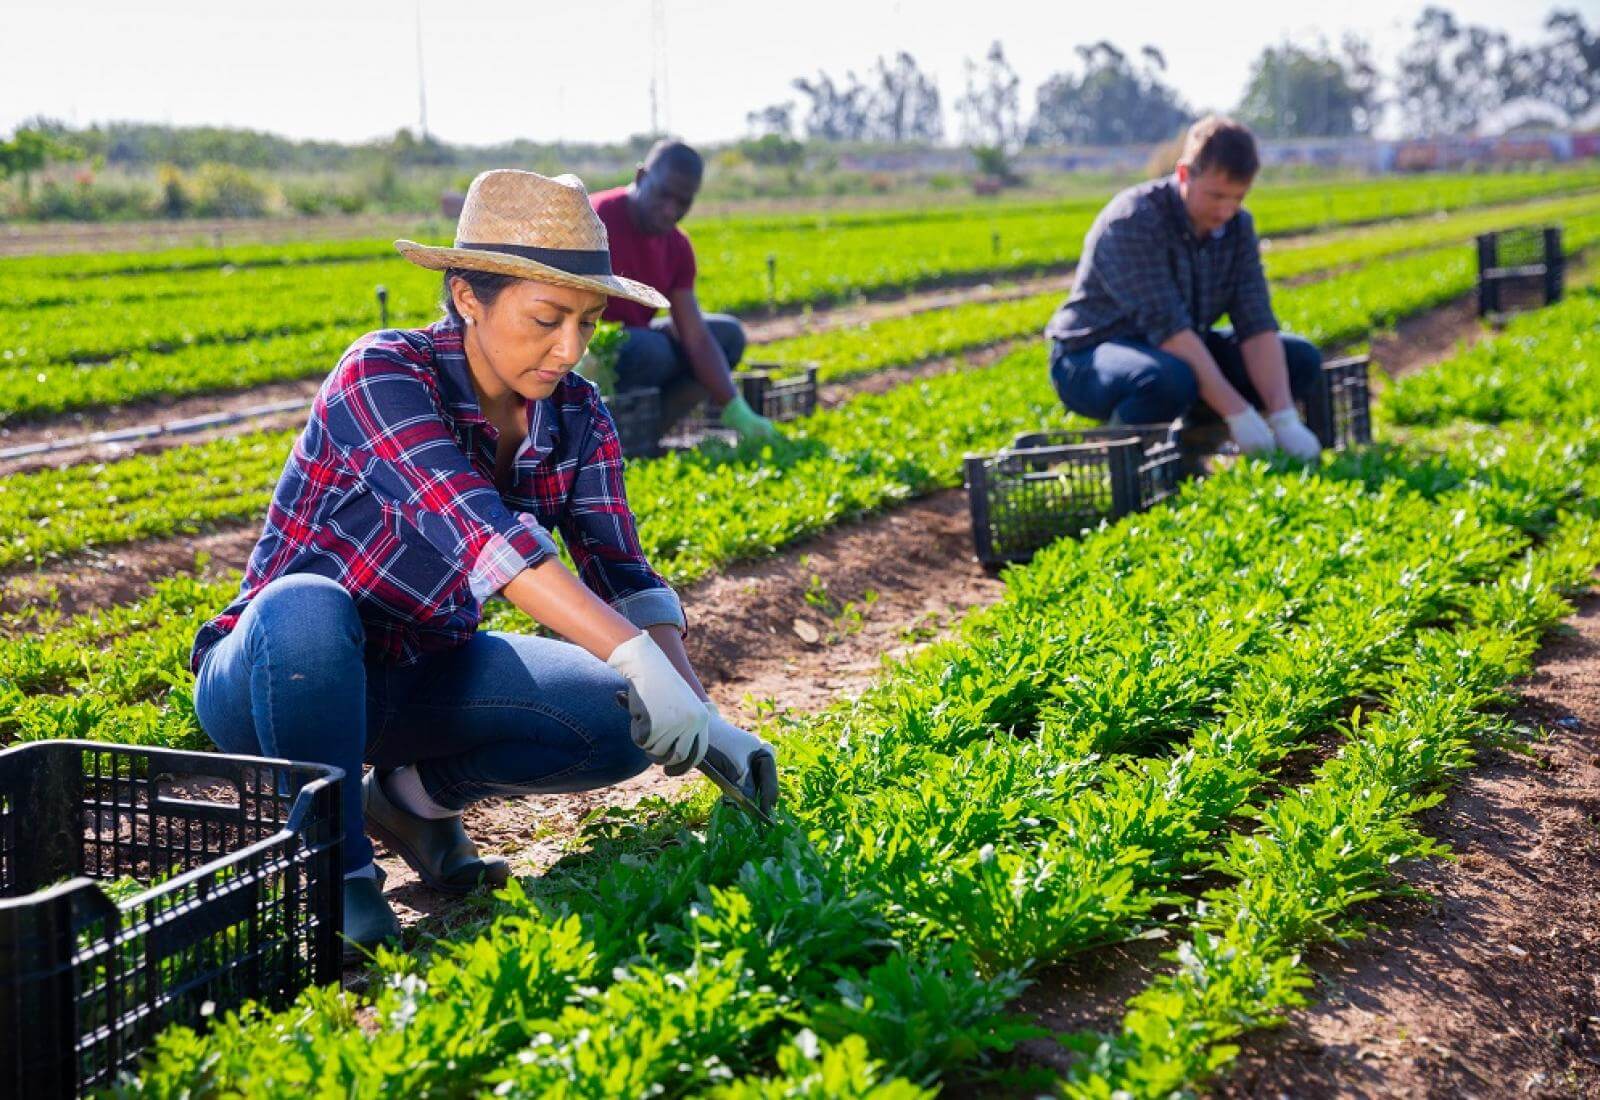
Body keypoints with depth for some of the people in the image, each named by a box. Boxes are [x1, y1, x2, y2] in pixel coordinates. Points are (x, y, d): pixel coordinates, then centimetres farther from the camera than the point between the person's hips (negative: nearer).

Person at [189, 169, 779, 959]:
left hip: (417, 682, 5)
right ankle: (333, 864, -18)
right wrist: (638, 659, -48)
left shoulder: (574, 417, -5)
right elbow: (478, 528, -39)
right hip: (274, 678, -5)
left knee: (626, 723, -19)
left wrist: (702, 717, -24)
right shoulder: (383, 375, -25)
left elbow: (622, 575, -8)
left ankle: (418, 790, 7)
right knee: (306, 609, -40)